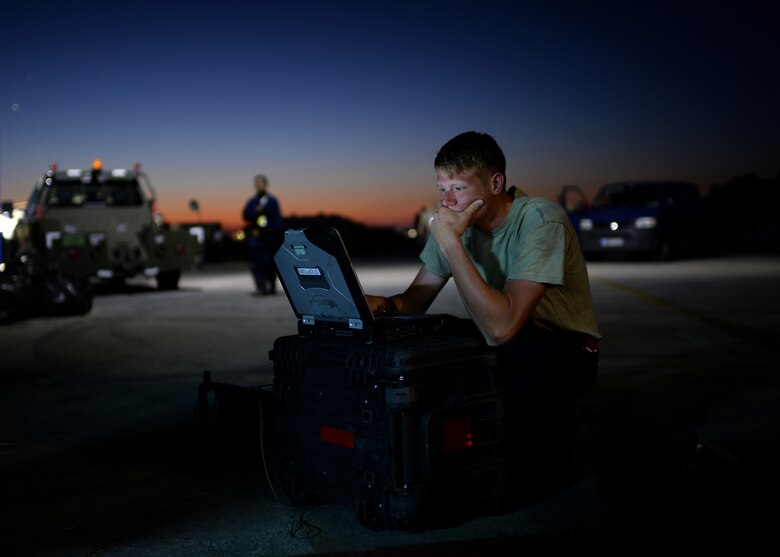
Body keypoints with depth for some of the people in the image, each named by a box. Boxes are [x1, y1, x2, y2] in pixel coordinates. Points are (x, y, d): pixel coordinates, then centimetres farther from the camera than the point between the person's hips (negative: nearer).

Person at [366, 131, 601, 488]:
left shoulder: (541, 221, -27)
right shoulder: (457, 219, -6)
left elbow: (502, 327, -37)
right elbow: (414, 301, -2)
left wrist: (451, 242, -35)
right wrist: (384, 305, -26)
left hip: (564, 352, -6)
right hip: (498, 347, 6)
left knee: (536, 355, -39)